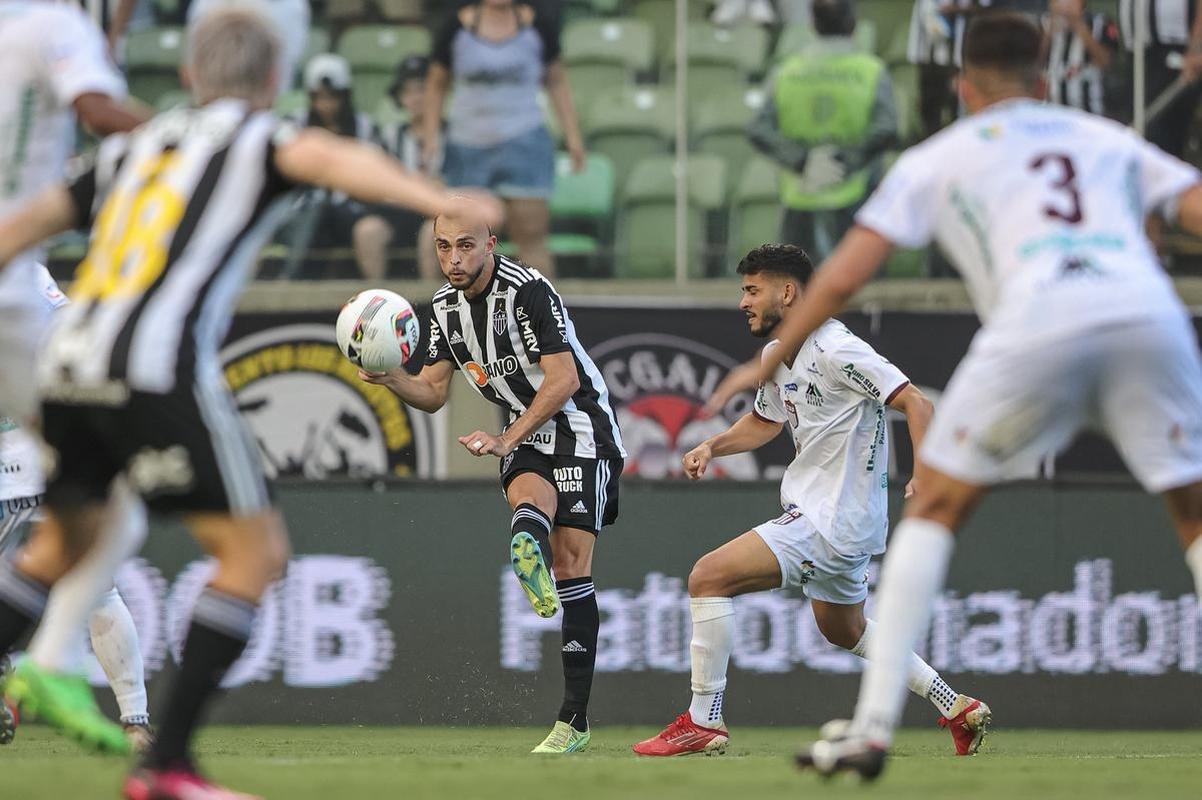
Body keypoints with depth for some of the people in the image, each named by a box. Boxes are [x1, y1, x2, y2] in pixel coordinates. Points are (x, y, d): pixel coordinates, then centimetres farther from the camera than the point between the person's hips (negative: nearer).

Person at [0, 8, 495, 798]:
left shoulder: (135, 146, 25)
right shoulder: (256, 137, 8)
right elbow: (322, 156, -15)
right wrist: (437, 201, -27)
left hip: (69, 369, 7)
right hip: (157, 371, -7)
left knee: (64, 543, 28)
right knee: (256, 552, 0)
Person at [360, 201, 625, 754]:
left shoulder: (527, 290, -20)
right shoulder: (446, 307, 4)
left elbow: (564, 379, -23)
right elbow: (433, 393, 7)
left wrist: (506, 441, -28)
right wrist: (392, 380, -15)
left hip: (580, 430, -6)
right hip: (525, 436, 6)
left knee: (572, 561, -11)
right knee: (528, 499, -31)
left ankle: (575, 718, -10)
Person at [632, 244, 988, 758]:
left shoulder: (836, 350, -19)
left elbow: (914, 402, -22)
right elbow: (766, 421, 28)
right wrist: (711, 447, 9)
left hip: (833, 522, -11)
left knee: (708, 577, -16)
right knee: (844, 631, 27)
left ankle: (702, 724, -12)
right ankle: (958, 709, 34)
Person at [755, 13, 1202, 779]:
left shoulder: (936, 160, 25)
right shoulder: (1110, 140, 31)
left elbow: (843, 277, 20)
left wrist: (769, 363, 32)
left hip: (1038, 323, -2)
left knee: (935, 507, 16)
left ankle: (874, 725, 7)